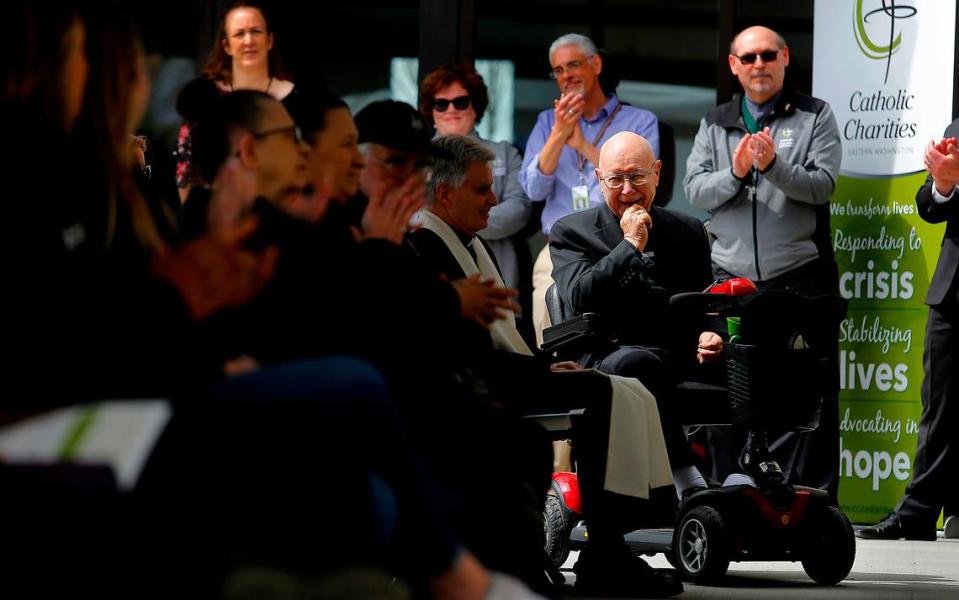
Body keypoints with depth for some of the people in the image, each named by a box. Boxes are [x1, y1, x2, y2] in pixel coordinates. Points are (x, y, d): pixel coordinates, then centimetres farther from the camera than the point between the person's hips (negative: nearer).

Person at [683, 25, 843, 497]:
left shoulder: (815, 117, 6)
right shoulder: (715, 125, 15)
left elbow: (822, 185, -6)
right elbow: (695, 190, 4)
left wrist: (774, 166, -21)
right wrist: (735, 172, -14)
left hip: (799, 280, -3)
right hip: (731, 278, 3)